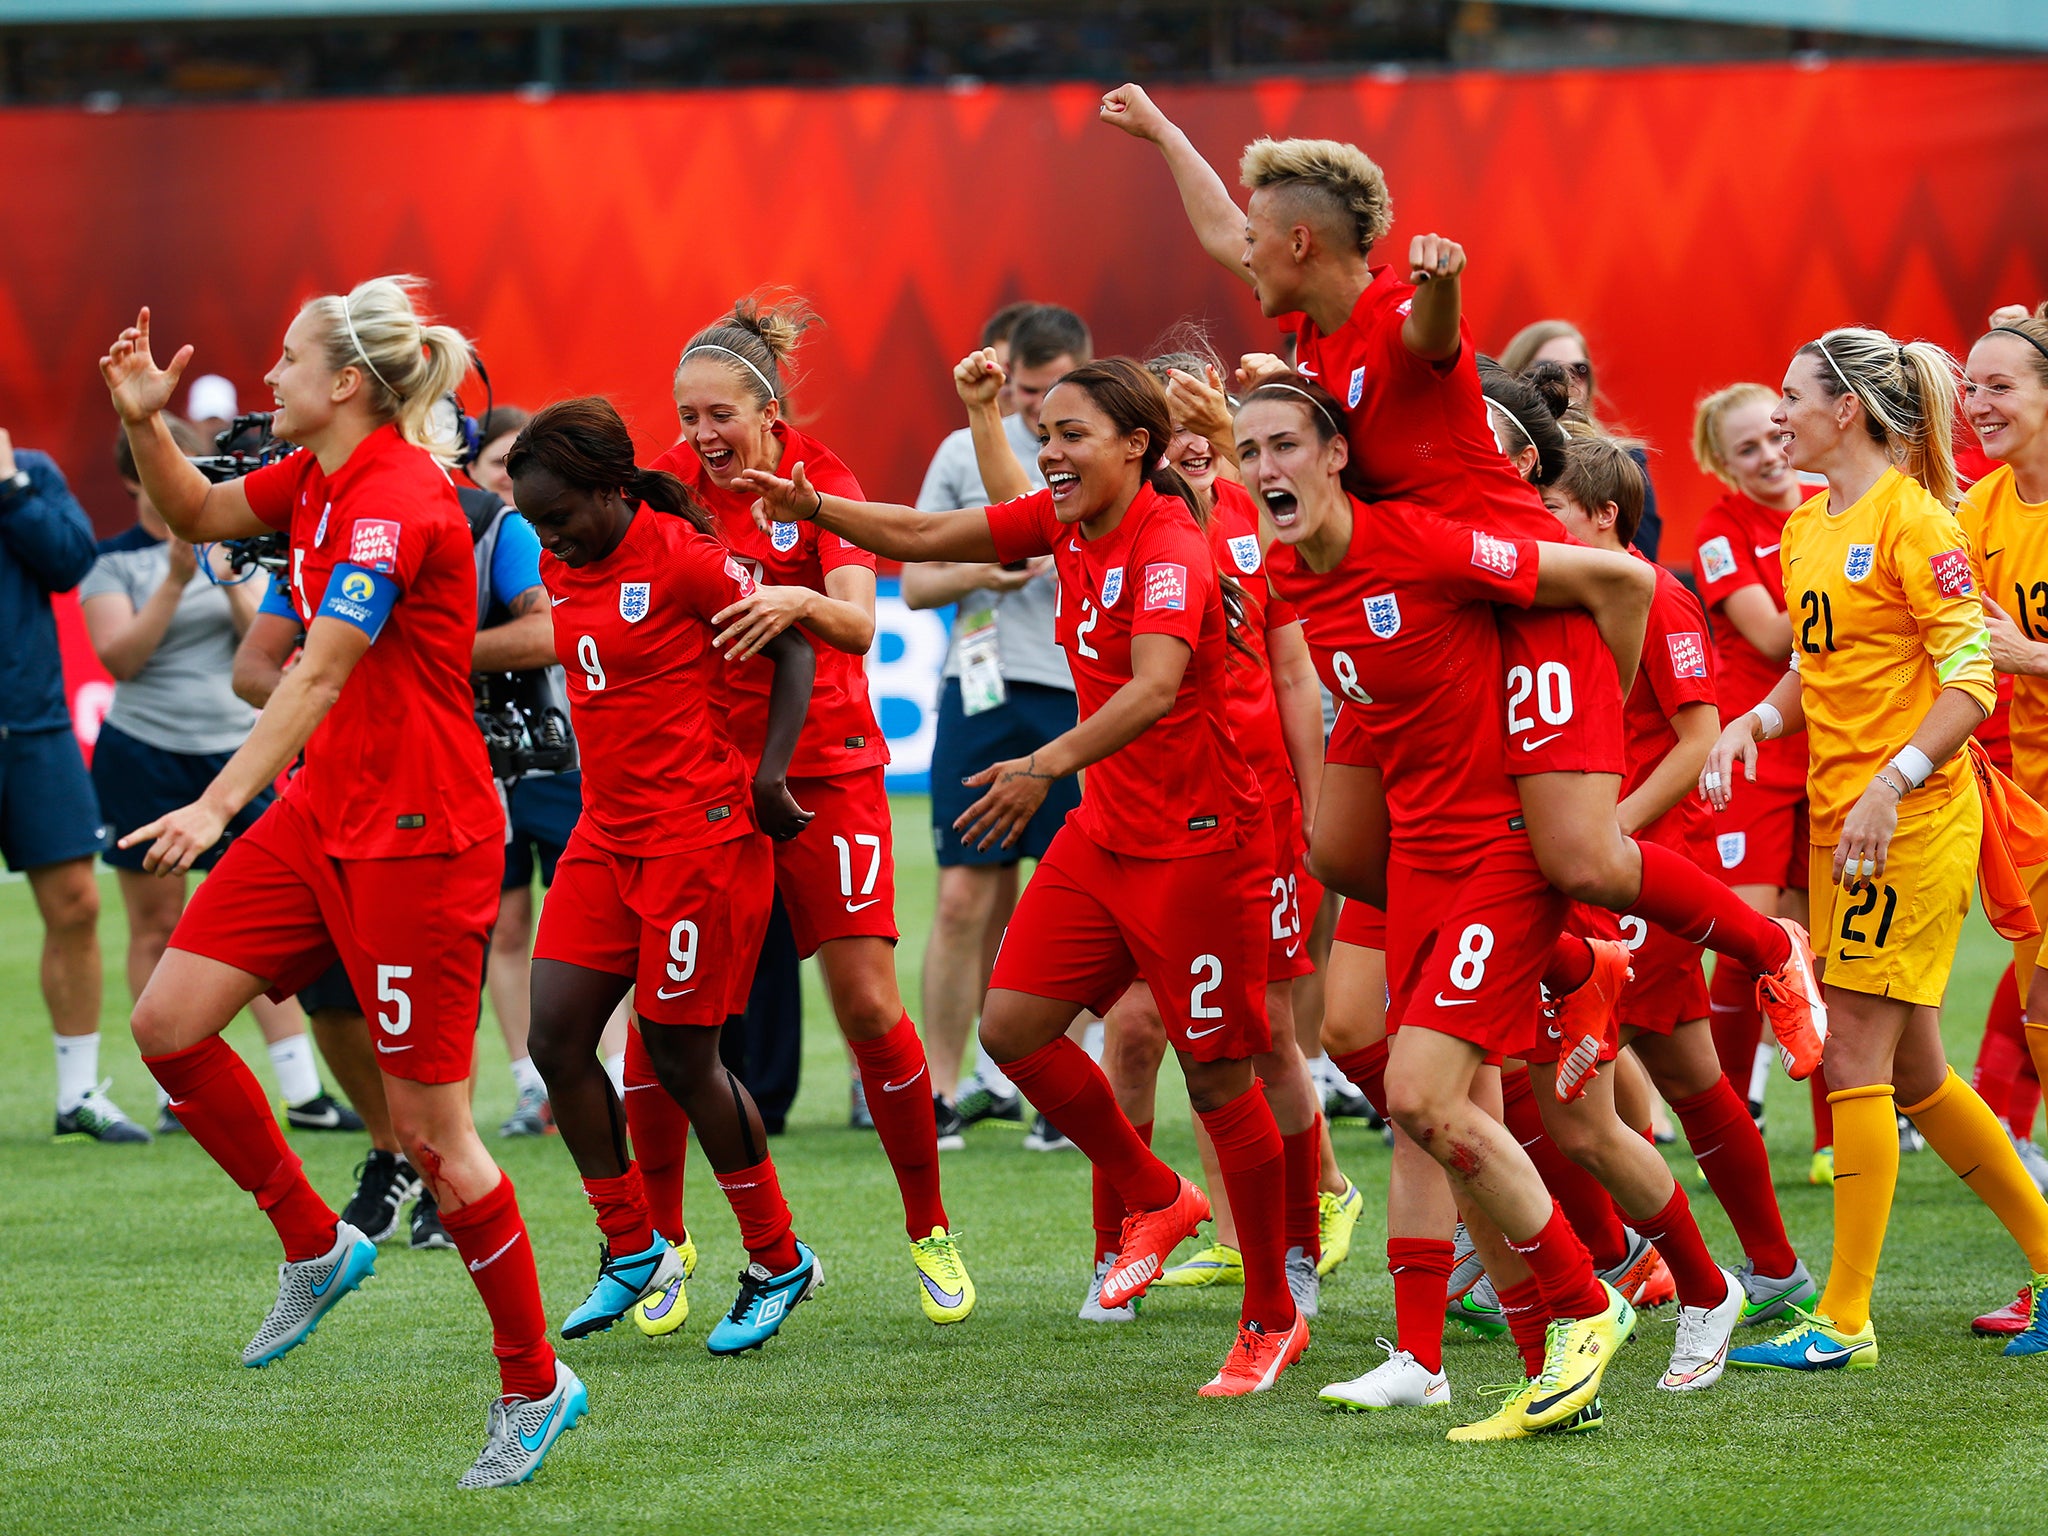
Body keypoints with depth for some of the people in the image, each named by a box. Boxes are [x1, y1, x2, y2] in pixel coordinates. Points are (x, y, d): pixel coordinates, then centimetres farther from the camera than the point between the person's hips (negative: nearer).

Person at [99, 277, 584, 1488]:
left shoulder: (396, 502, -21)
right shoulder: (318, 479, 6)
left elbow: (320, 674, -30)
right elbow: (195, 515, 23)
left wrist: (220, 805, -37)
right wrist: (146, 422, 3)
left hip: (418, 839, -9)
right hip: (325, 815, 9)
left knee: (430, 1129, -4)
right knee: (170, 1020, 1)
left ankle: (534, 1388, 10)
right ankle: (316, 1245, 18)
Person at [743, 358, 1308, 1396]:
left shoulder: (1168, 548, -21)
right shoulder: (1068, 522, 4)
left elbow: (1155, 688, -37)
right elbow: (928, 538, 11)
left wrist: (1047, 765, -49)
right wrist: (818, 511, -5)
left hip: (1198, 843, -8)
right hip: (1106, 832, 8)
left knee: (1217, 1079, -3)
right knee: (1012, 1023, 1)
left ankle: (1273, 1319, 11)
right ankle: (1155, 1201, 22)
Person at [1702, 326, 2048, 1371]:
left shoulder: (1911, 520, -13)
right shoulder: (1807, 525, 13)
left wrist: (1888, 787, -23)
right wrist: (1754, 723, 3)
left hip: (1916, 818, -9)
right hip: (1837, 816, 9)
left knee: (1856, 1059, -8)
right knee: (1910, 1070, 13)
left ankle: (1843, 1322, -4)